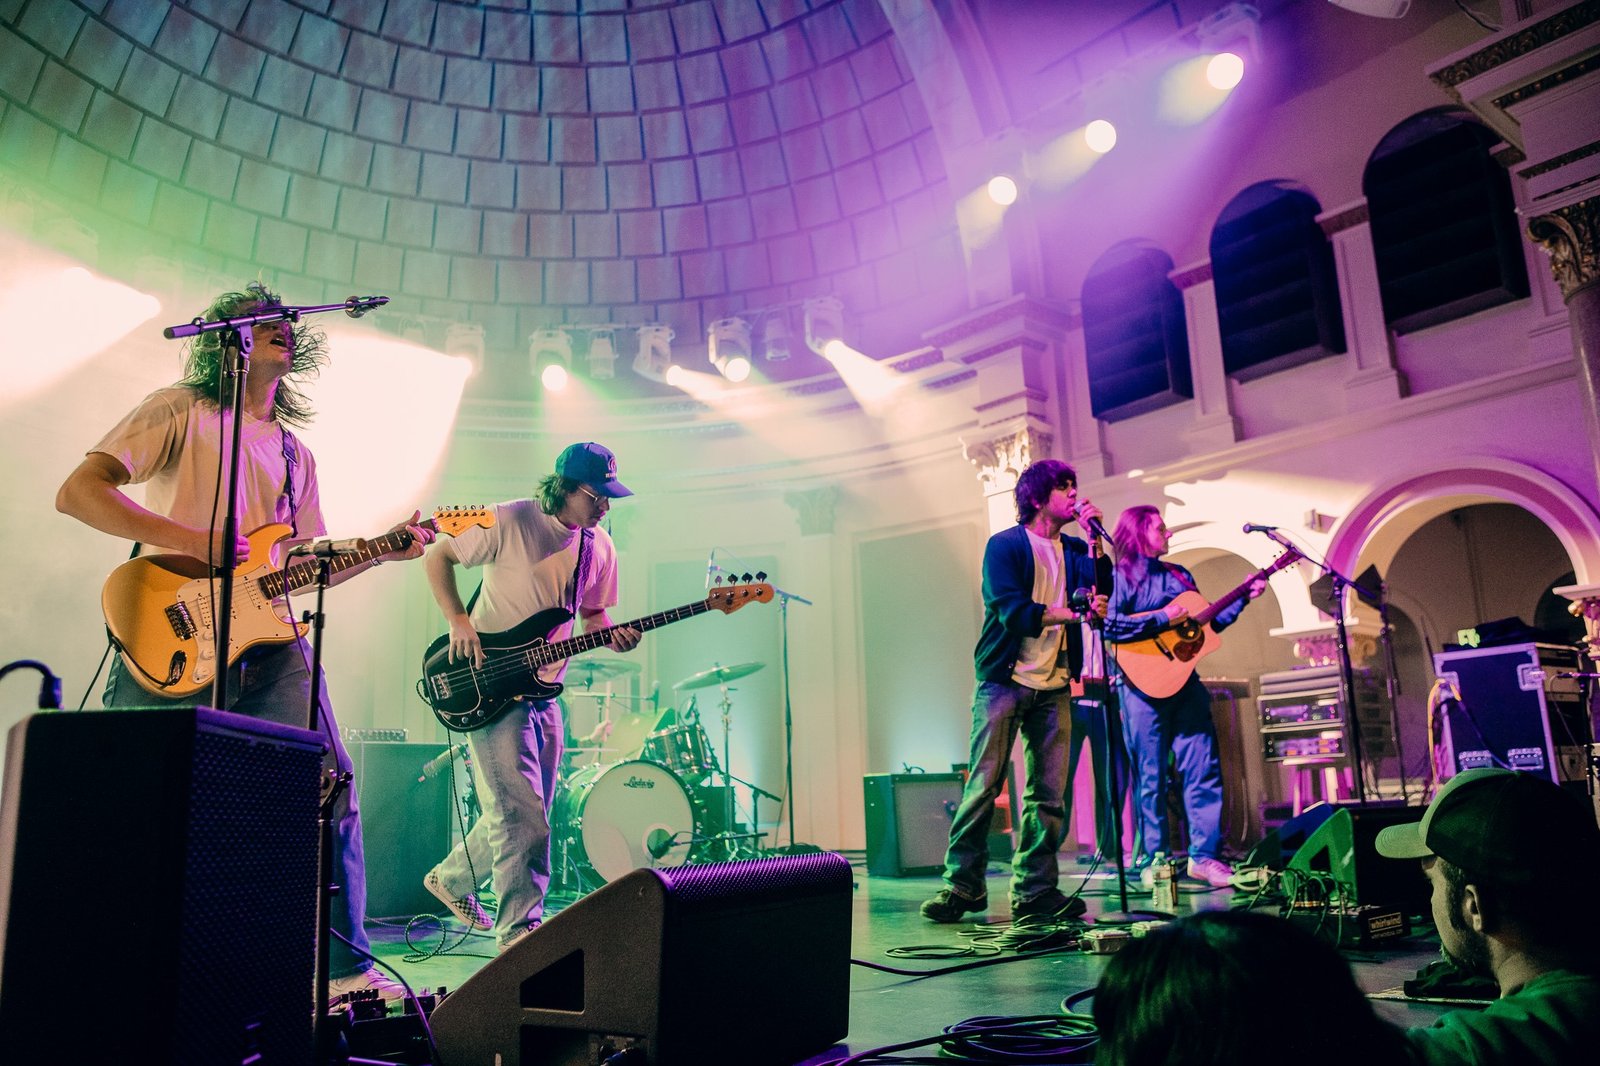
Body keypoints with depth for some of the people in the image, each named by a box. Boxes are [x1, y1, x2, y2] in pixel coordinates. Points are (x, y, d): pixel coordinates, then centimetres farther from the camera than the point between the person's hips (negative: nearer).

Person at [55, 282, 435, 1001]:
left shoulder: (294, 453, 23)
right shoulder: (181, 409, 6)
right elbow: (77, 492, -5)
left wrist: (385, 550, 7)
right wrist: (193, 542, -15)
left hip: (267, 640, 5)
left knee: (330, 786, -6)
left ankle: (345, 967, 2)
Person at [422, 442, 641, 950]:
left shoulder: (599, 547, 4)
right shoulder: (510, 522, -14)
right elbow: (437, 557, -7)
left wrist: (613, 636, -10)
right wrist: (459, 621, -16)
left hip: (544, 691, 7)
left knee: (523, 812, 15)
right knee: (522, 813, -11)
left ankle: (450, 877, 38)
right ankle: (519, 925, 0)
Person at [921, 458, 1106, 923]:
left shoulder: (1073, 550, 16)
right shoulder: (1004, 545, 0)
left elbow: (1101, 592, -3)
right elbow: (1011, 611, -13)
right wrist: (1067, 613, -20)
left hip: (1054, 685, 5)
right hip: (1005, 680, -5)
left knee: (1049, 793, 3)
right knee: (984, 785, -5)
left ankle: (1034, 889, 10)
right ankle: (962, 884, 4)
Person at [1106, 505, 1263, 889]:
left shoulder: (1179, 575, 16)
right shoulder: (1122, 576, -4)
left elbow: (1208, 622, 22)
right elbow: (1109, 625, -19)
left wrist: (1243, 597, 15)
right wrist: (1161, 619, -19)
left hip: (1185, 682, 7)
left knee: (1205, 769, 4)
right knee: (1151, 777, 1)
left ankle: (1204, 855, 12)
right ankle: (1153, 861, 11)